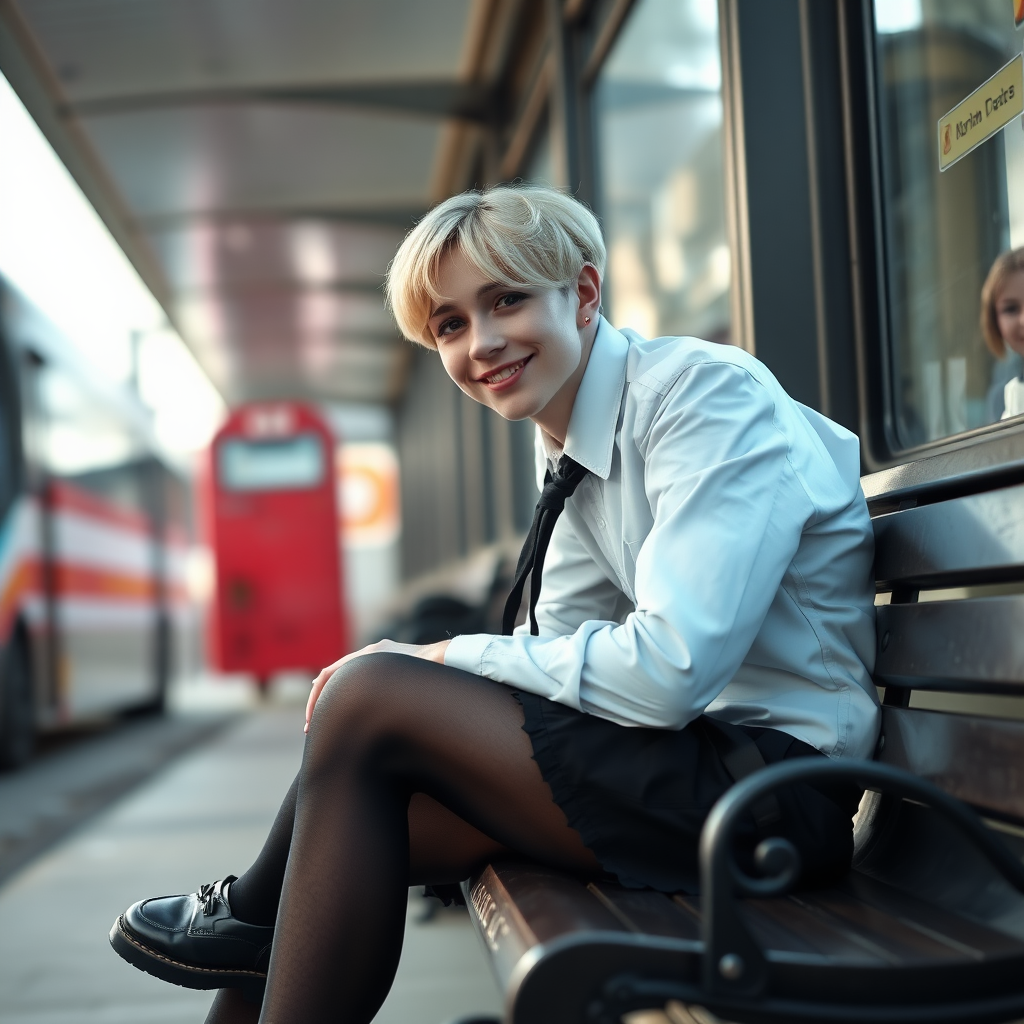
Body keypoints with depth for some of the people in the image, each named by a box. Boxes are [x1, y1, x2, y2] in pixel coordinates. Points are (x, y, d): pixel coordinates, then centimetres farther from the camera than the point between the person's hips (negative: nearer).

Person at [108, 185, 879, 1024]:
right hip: (695, 754, 8)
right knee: (352, 813, 1)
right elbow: (557, 652, 12)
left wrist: (452, 660, -12)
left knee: (369, 697, -15)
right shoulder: (574, 452, 13)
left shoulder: (708, 392, -14)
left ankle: (254, 915, 5)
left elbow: (668, 668, -23)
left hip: (776, 780, -8)